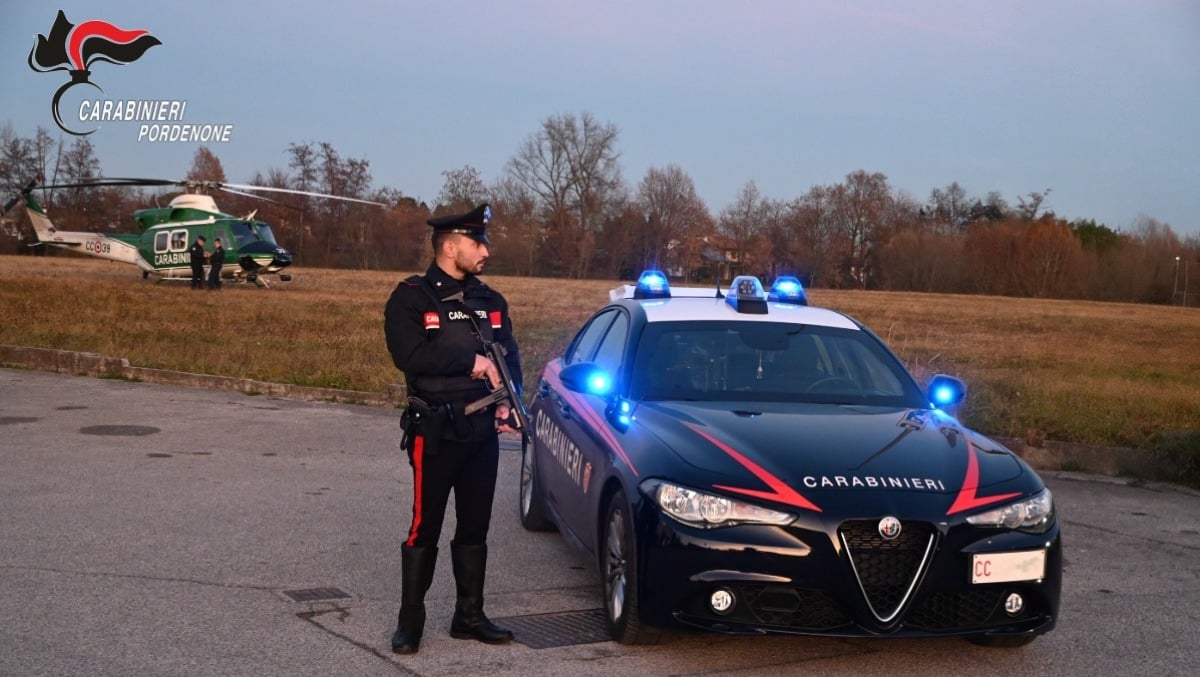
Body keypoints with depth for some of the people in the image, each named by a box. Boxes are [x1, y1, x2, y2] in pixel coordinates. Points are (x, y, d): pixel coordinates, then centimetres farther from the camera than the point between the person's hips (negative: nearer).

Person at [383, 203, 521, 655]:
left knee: (475, 527, 12)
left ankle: (470, 616, 24)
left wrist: (507, 401, -7)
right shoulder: (411, 298, -6)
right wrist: (471, 360, -19)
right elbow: (409, 355, -21)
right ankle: (409, 622, 12)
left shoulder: (491, 301, 11)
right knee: (425, 528, 0)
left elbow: (510, 357, 11)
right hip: (435, 431, -5)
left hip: (482, 430, 6)